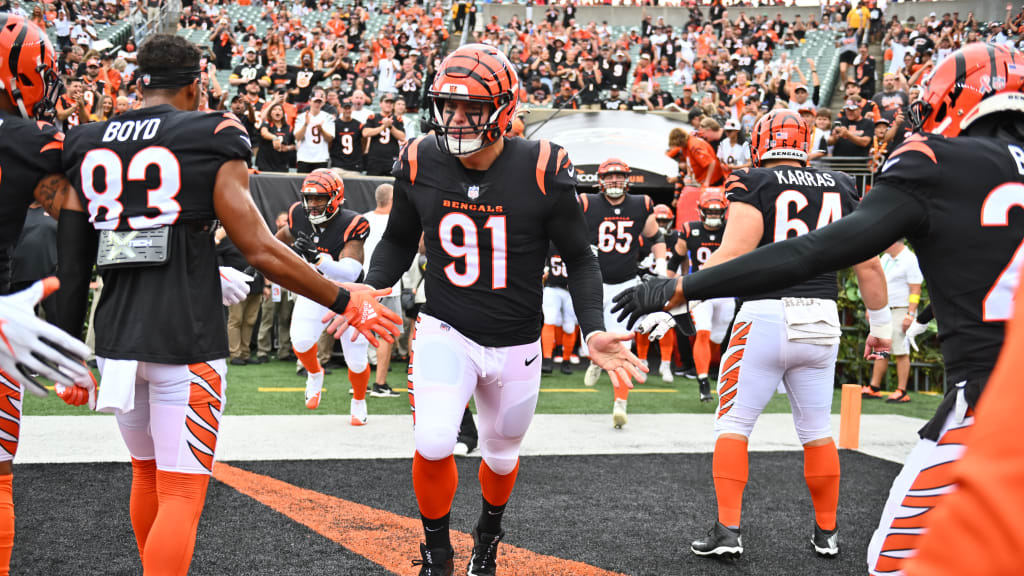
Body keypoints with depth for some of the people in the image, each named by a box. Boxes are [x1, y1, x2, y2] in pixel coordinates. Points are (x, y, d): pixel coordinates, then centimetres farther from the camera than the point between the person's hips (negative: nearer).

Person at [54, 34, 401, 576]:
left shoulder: (88, 146, 8)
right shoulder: (209, 141, -6)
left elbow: (72, 262, 10)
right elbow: (261, 251, -9)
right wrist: (345, 303, 0)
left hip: (117, 338, 6)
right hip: (185, 342, -5)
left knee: (146, 471, 23)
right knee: (182, 491, -1)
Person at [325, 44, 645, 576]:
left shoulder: (542, 170, -17)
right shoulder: (420, 164, -10)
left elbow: (579, 258, -5)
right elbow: (398, 243, 7)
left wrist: (594, 331, -17)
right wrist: (369, 290, -11)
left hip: (515, 344, 0)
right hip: (444, 332, 0)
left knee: (501, 455, 19)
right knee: (432, 445, -20)